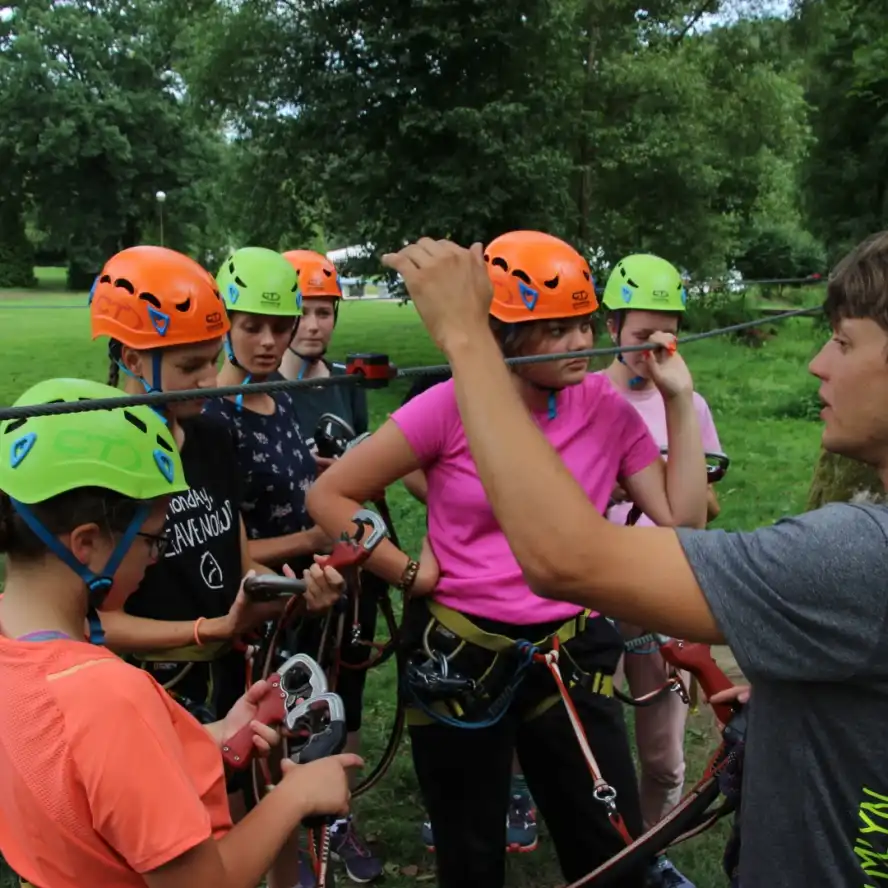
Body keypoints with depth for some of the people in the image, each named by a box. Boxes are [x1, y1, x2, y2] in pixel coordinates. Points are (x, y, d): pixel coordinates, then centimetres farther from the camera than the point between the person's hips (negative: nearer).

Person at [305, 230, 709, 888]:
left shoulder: (609, 408, -4)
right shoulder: (453, 406, -14)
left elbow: (682, 521, -7)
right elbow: (330, 495, -8)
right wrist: (410, 573, -10)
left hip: (571, 656, 2)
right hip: (459, 660, -2)